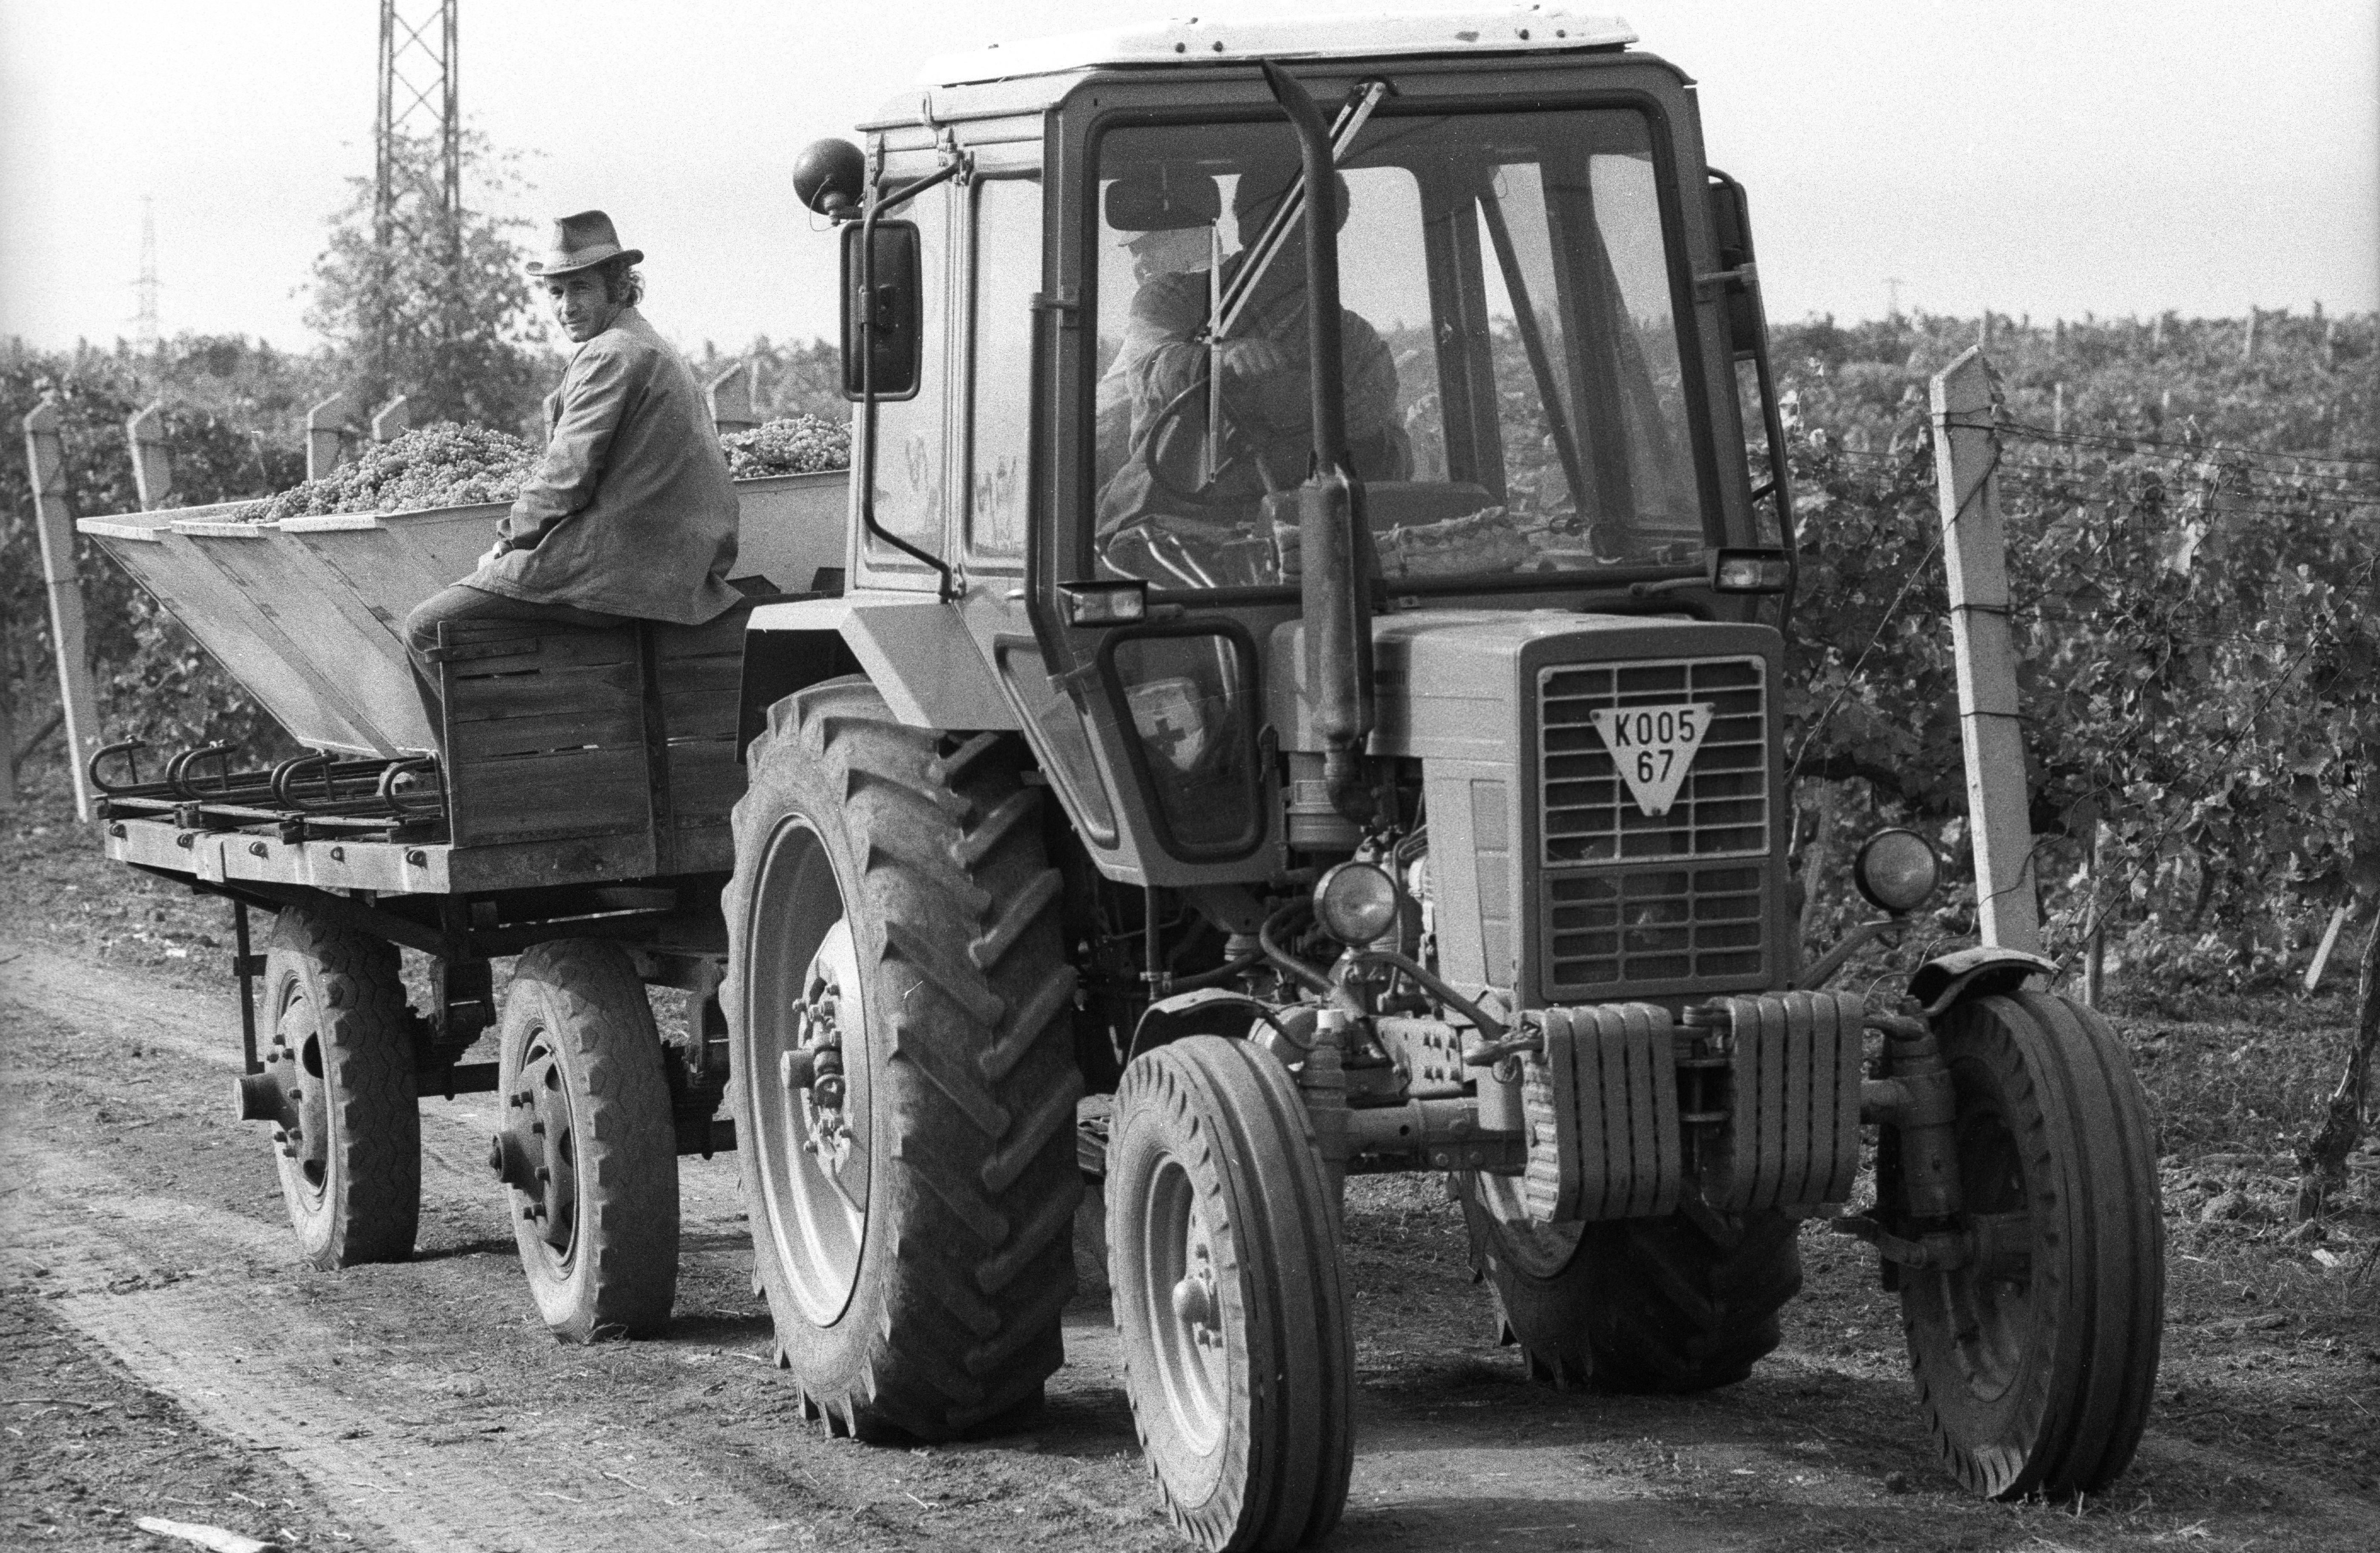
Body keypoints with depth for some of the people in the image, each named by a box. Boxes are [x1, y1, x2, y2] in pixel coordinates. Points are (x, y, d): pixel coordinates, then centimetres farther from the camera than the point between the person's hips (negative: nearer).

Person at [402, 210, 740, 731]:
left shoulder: (610, 355, -12)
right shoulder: (656, 350, 19)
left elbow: (568, 478, -17)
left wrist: (507, 540, -2)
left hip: (616, 573, -10)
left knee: (427, 630, -3)